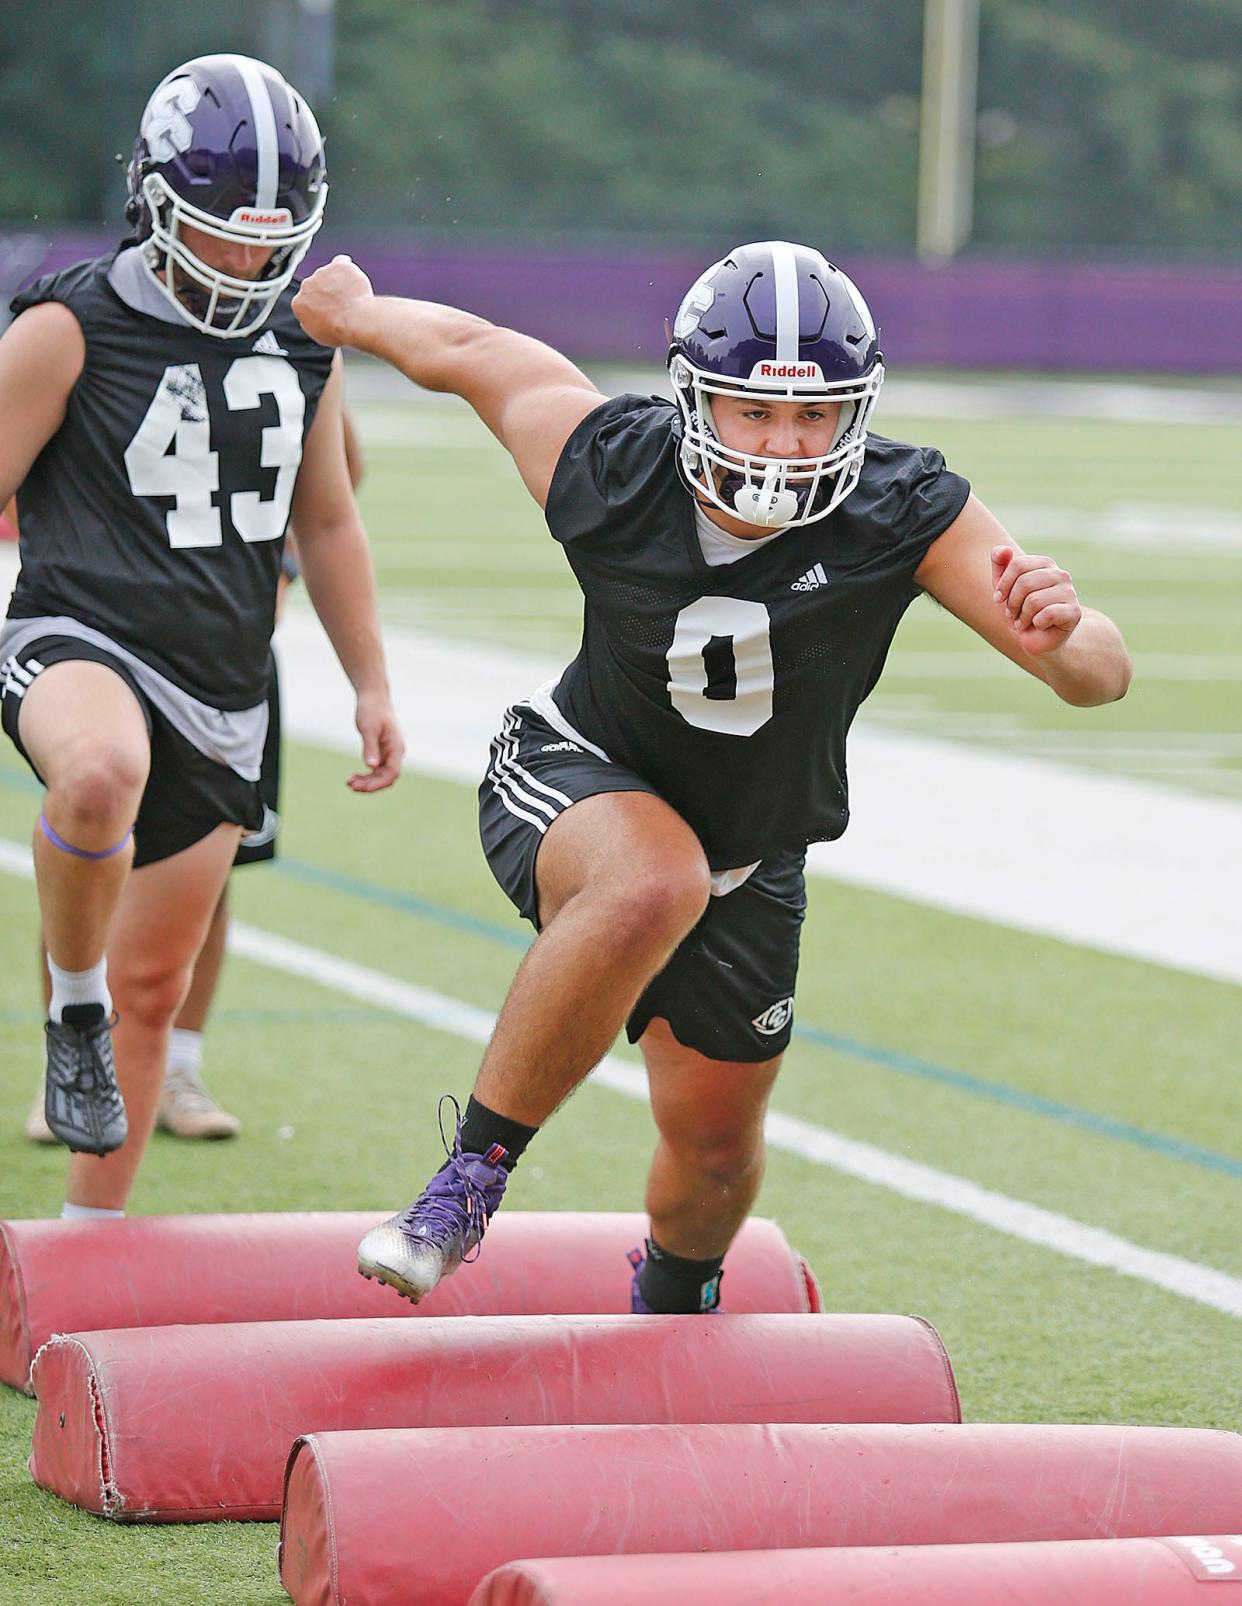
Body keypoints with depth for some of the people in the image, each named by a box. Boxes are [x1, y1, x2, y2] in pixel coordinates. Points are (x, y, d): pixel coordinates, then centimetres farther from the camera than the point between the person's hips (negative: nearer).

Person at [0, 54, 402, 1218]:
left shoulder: (304, 343, 8)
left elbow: (326, 523, 21)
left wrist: (371, 685, 20)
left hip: (221, 693, 6)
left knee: (153, 986, 10)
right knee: (104, 772, -41)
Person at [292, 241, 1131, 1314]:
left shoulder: (908, 513, -26)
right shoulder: (607, 465, -27)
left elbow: (1101, 676, -26)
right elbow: (469, 349, -7)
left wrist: (1064, 636, -50)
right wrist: (350, 310, 13)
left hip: (750, 857, 3)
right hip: (576, 782, -3)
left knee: (718, 1143, 13)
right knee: (654, 883, -39)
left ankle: (670, 1312, 50)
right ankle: (470, 1179, -23)